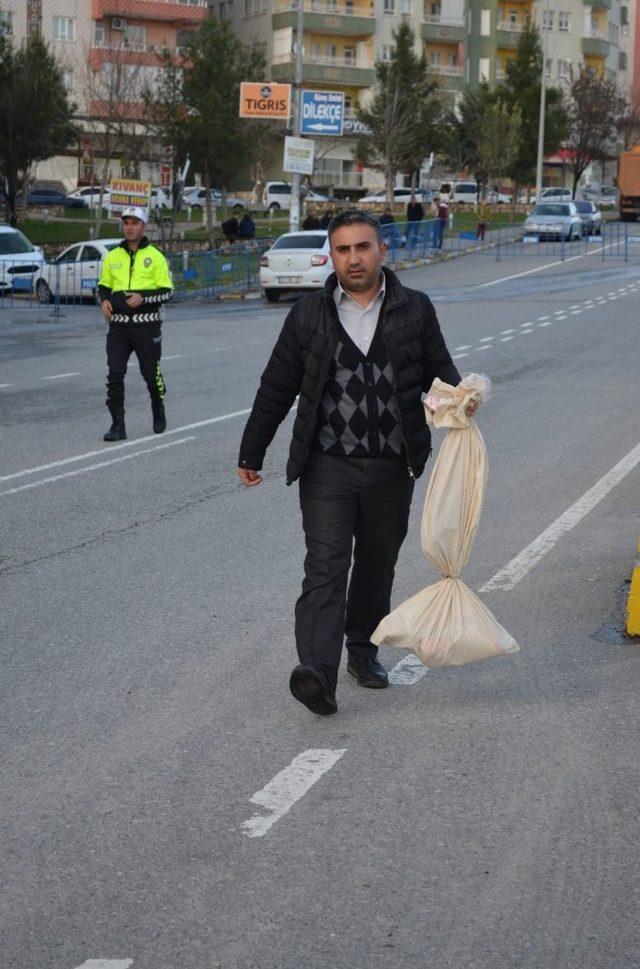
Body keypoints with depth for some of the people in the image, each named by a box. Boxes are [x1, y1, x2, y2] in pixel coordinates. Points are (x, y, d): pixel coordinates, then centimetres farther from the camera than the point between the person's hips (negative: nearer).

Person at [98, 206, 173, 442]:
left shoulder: (155, 256, -1)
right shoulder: (113, 256, 10)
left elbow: (167, 291, -3)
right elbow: (103, 285, 21)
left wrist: (143, 297, -18)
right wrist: (104, 300, -1)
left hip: (147, 326, -2)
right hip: (118, 326, 3)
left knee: (151, 373, 9)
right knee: (114, 374, -8)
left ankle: (159, 414, 35)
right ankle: (118, 425, -4)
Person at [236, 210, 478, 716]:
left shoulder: (415, 309, 3)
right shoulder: (308, 315, 3)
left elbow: (440, 369, 10)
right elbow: (276, 388, 7)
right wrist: (251, 454, 11)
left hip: (392, 466, 2)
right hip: (327, 466, -2)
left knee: (378, 564, 14)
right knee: (326, 566, -12)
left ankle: (362, 647, 34)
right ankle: (317, 673, -22)